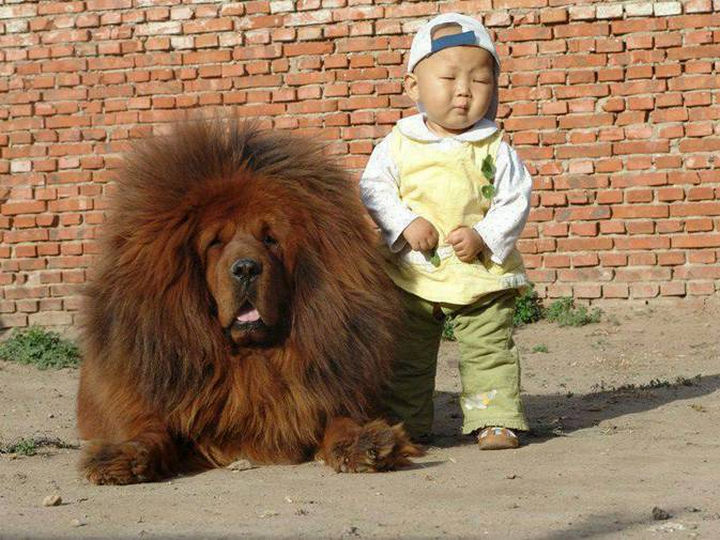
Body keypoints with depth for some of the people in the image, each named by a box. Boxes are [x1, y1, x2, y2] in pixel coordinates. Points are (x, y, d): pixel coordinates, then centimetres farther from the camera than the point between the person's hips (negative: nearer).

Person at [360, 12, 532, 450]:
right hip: (413, 275, 1)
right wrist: (406, 224, -15)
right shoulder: (399, 144, -2)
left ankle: (496, 420, 10)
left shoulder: (495, 149, -4)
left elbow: (516, 202, -3)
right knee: (407, 357, 9)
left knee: (490, 351, 1)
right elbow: (373, 189, -1)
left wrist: (483, 238, -16)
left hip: (483, 275, -1)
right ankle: (406, 425, 20)